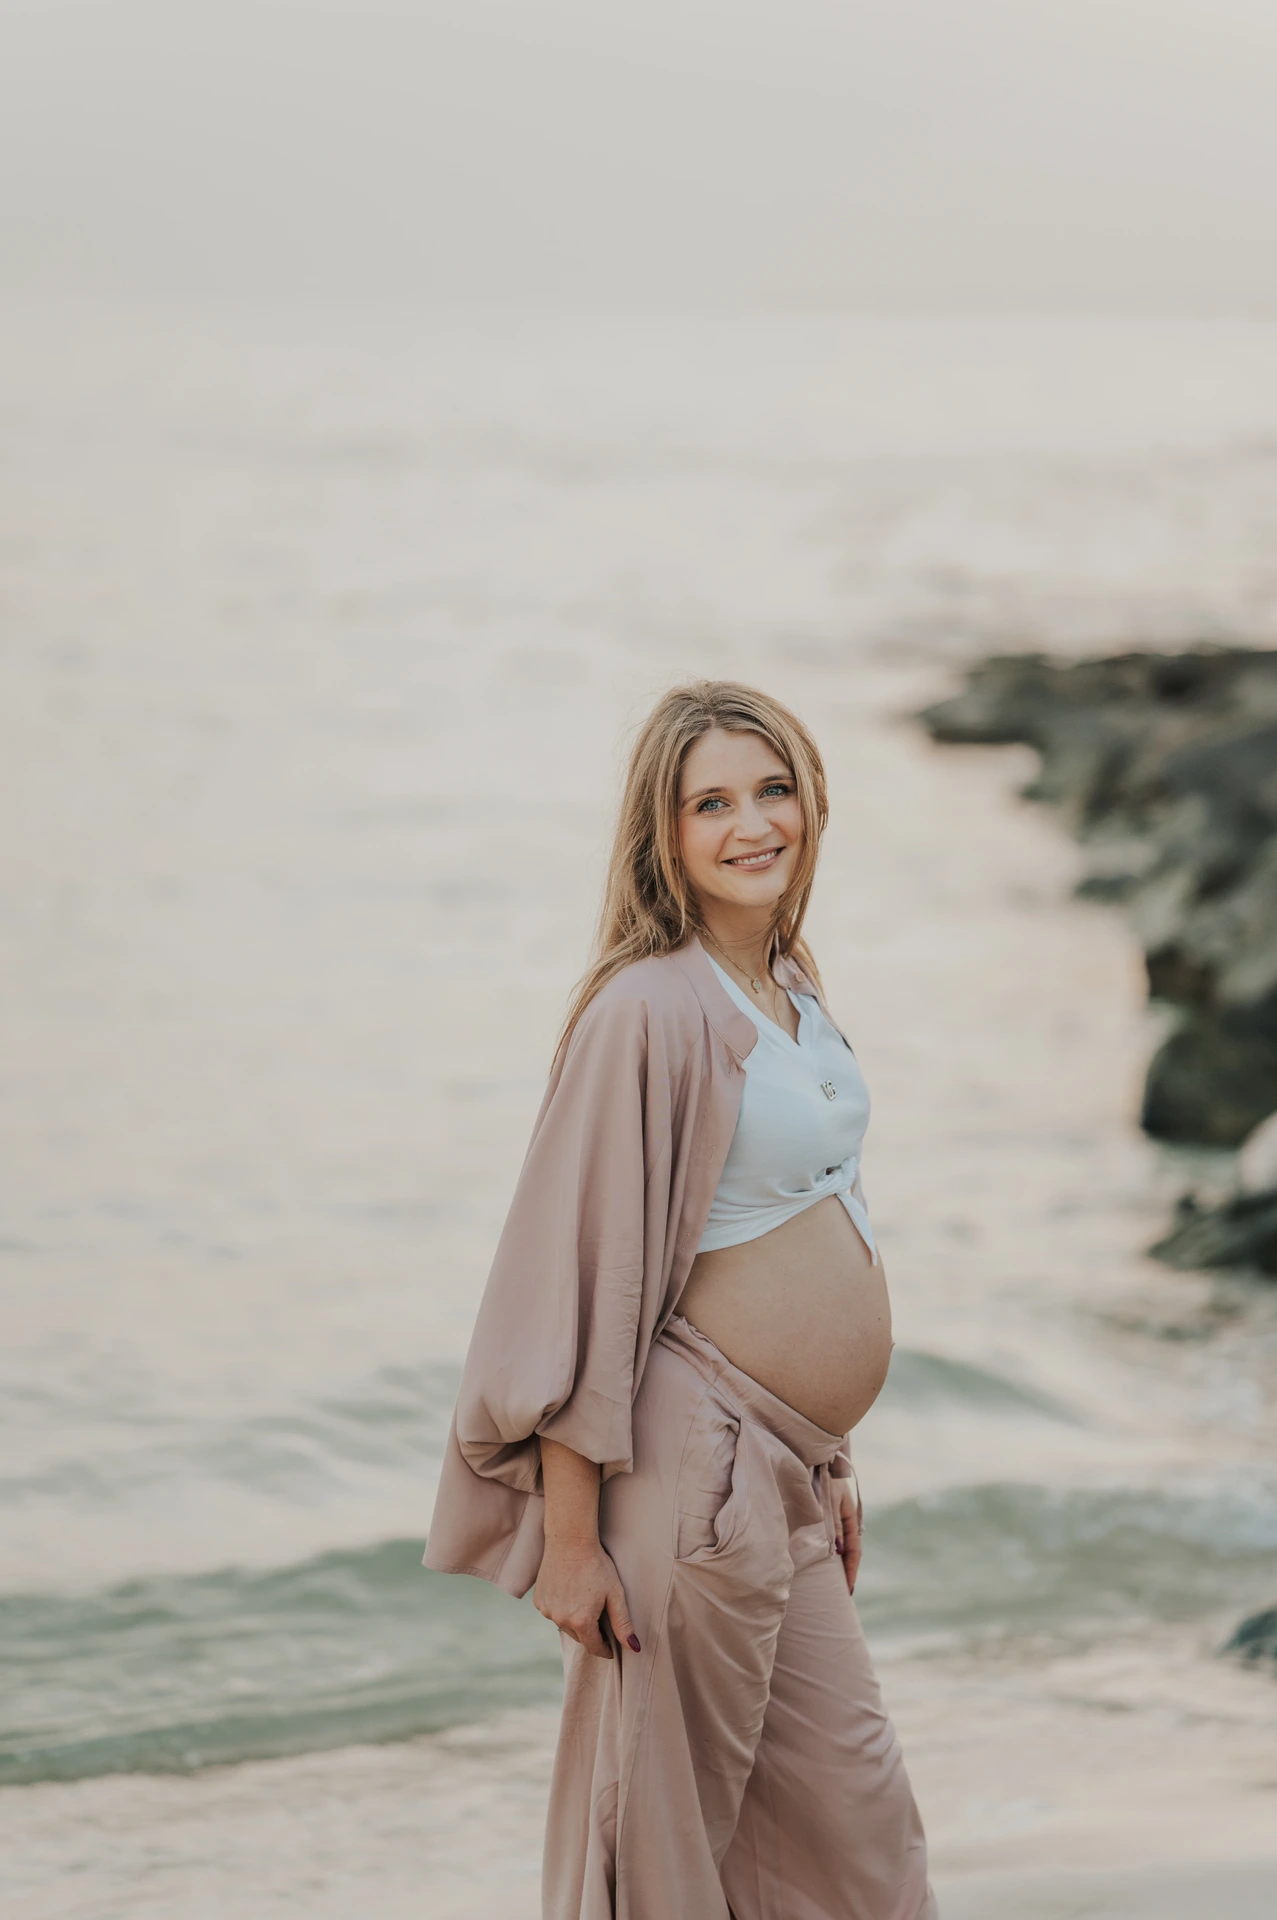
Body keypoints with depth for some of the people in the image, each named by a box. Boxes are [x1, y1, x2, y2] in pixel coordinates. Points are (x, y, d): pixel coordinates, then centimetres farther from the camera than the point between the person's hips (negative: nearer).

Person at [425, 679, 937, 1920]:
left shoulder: (787, 987, 10)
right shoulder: (650, 1009, -18)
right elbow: (582, 1275, -19)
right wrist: (569, 1537, -20)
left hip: (779, 1473, 9)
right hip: (698, 1468, -9)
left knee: (849, 1820, 14)